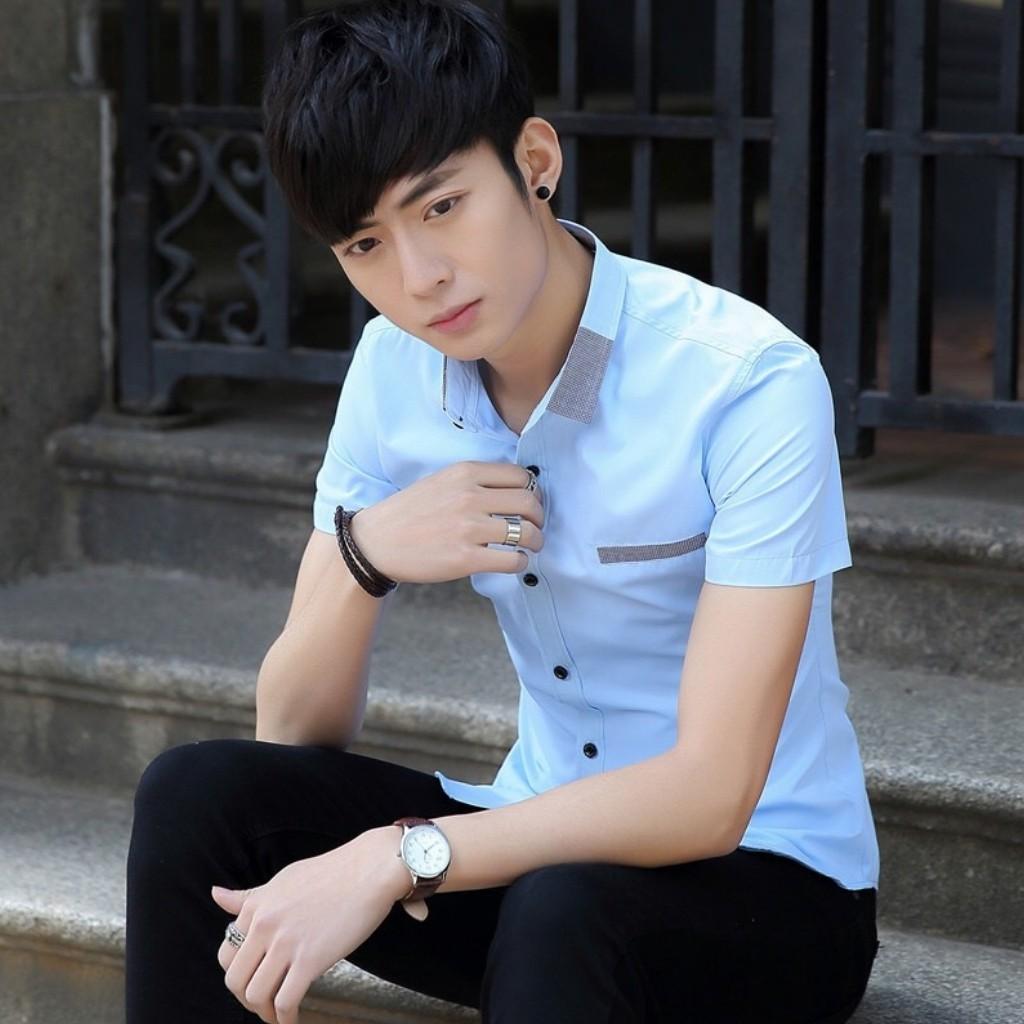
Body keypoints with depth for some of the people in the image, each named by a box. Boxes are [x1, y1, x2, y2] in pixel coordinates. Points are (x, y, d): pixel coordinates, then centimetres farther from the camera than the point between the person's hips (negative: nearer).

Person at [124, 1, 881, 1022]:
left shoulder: (750, 385, -20)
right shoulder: (395, 366, -1)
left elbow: (710, 795, -26)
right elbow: (292, 738, 0)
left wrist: (394, 860, -31)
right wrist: (364, 555, -19)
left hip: (774, 887, -6)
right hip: (547, 840, 6)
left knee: (560, 911, -38)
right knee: (196, 794, -15)